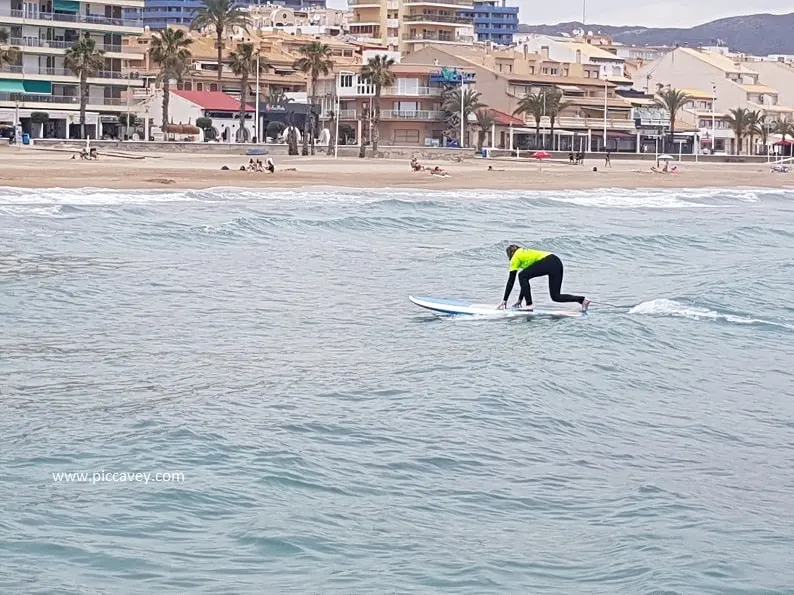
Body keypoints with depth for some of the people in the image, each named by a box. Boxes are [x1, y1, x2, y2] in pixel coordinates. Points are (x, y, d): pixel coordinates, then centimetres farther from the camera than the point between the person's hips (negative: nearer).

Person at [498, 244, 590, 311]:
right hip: (557, 262, 8)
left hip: (548, 262, -8)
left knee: (521, 276, -1)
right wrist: (520, 300, 36)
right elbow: (525, 282, 36)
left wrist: (504, 300, 12)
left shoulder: (515, 257, 11)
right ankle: (582, 300, -3)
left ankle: (529, 305, -6)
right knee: (555, 296, 10)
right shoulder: (524, 253, 33)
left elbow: (511, 281, 8)